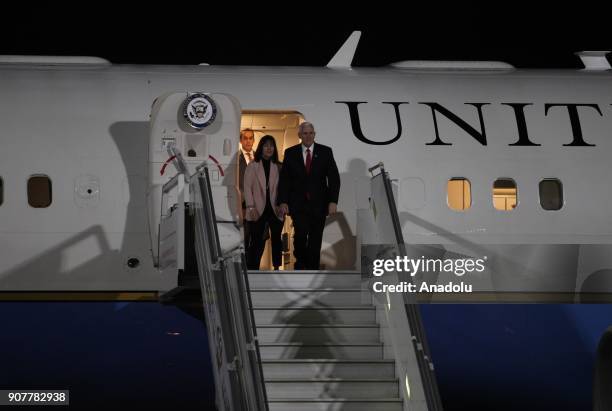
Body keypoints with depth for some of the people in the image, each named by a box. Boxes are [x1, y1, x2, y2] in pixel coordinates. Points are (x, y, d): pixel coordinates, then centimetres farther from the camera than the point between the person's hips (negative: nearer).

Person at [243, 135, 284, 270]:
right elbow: (247, 187, 0)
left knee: (276, 240, 7)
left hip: (275, 210, 2)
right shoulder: (252, 166, 4)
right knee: (257, 242, -4)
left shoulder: (278, 167, 9)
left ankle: (276, 268, 17)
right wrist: (251, 207, -9)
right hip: (258, 211, -2)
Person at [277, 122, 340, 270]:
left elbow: (334, 178, 1)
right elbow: (284, 179, 5)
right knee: (300, 233, -14)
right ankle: (300, 262, 11)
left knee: (316, 238, 2)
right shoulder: (290, 153, 4)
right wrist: (283, 202, -5)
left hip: (318, 204, 1)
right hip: (298, 204, -1)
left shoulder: (325, 152, 3)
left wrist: (333, 201, -8)